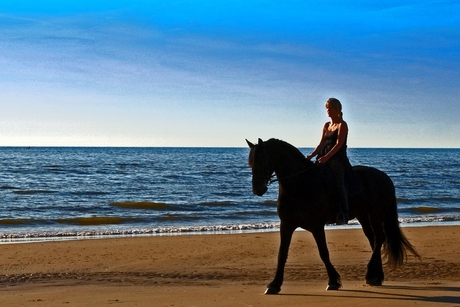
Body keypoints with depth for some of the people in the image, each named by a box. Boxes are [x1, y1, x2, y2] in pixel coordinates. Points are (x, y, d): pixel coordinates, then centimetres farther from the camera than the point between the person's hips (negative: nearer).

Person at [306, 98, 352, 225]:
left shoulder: (342, 125, -3)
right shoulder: (327, 125, 18)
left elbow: (338, 144, -14)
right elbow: (321, 144, 14)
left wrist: (326, 157, -26)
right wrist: (311, 155, -3)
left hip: (338, 159, -8)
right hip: (325, 159, 8)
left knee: (338, 184, -24)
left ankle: (344, 214, -30)